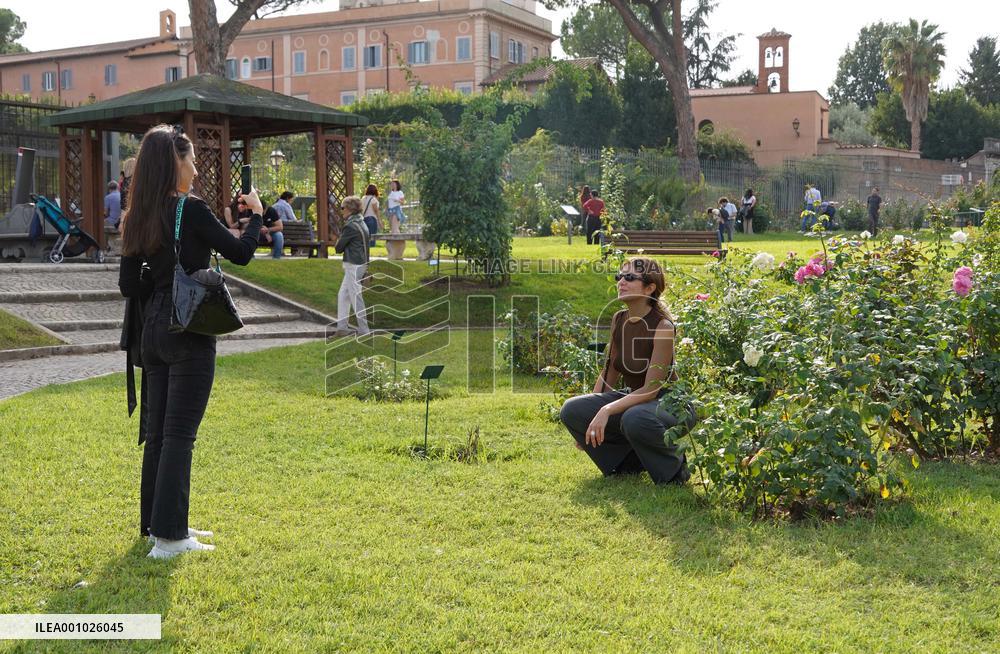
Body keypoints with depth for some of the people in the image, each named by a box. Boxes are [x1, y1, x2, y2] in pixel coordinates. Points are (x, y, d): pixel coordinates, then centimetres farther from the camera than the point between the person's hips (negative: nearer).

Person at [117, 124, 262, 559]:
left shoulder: (136, 219, 7)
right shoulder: (191, 210, -13)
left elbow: (129, 286, 9)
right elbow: (241, 254, -7)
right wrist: (256, 215, 8)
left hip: (153, 332, 7)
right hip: (189, 334, -7)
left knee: (157, 431, 15)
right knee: (179, 435, -3)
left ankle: (156, 524, 25)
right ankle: (168, 536, 0)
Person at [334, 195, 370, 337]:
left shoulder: (350, 226, -17)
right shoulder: (362, 224, 12)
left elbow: (339, 248, -13)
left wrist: (338, 242, 6)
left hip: (353, 266, -10)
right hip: (361, 264, 10)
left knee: (356, 298, -3)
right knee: (343, 295, 15)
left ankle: (364, 330, 2)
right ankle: (341, 328, 18)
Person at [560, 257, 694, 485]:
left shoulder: (662, 326, -20)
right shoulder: (619, 320, 0)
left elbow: (651, 389, -24)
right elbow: (609, 374, 8)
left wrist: (607, 410, -33)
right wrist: (590, 417, 0)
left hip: (669, 404, -6)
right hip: (633, 397, 7)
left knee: (634, 418, -40)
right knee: (572, 410, -16)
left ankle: (674, 466, -8)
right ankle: (630, 459, 6)